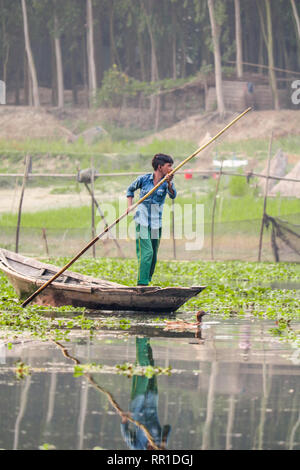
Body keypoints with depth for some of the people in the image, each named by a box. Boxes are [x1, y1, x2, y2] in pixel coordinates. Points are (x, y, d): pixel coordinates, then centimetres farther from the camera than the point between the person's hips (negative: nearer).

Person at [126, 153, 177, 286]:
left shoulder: (167, 182, -1)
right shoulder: (144, 179, -3)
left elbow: (173, 195, -22)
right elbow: (130, 190, 15)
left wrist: (169, 184, -40)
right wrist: (129, 206, 2)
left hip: (156, 223, 3)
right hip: (142, 221, -3)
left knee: (153, 255, 9)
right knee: (146, 252, -15)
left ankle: (146, 282, 24)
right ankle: (142, 284, -18)